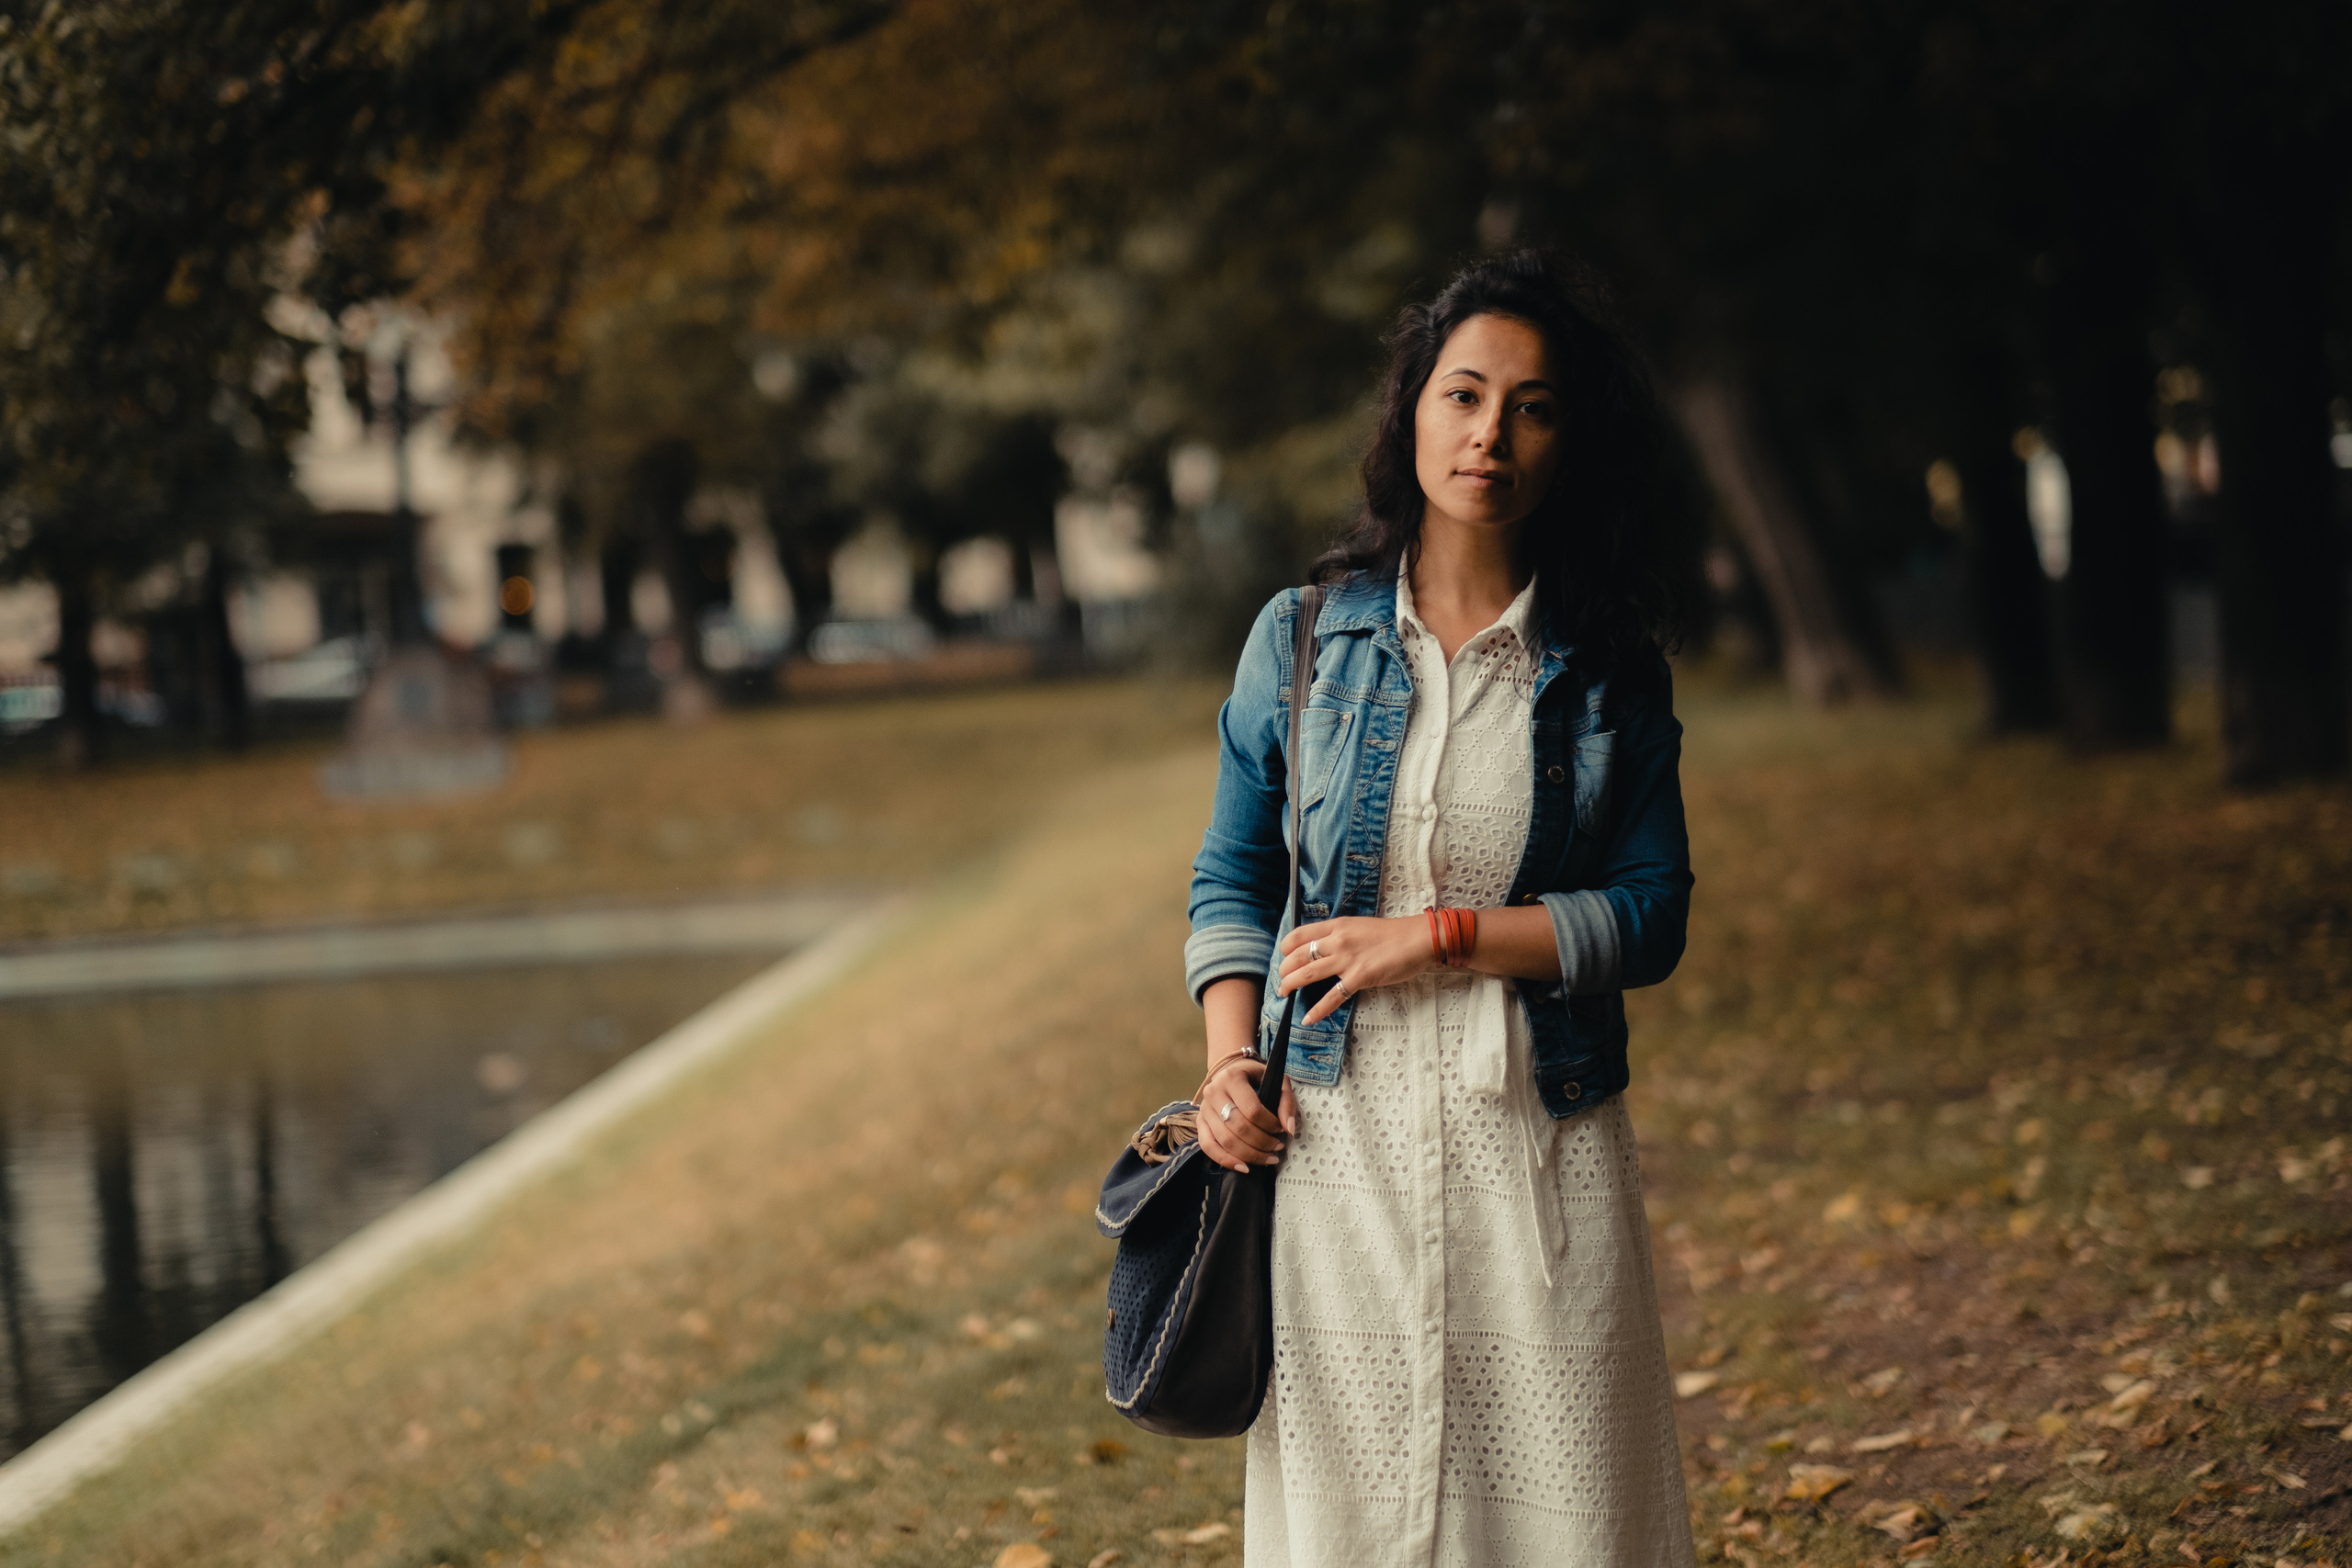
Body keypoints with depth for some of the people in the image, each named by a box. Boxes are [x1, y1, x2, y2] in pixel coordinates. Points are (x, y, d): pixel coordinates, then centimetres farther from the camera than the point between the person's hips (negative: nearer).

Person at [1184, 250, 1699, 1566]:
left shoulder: (1608, 671, 3)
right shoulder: (1304, 638, 4)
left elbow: (1650, 917, -2)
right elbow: (1233, 879, 9)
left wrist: (1437, 937, -11)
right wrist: (1231, 1062, -5)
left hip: (1542, 1147, 0)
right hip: (1341, 1145, 0)